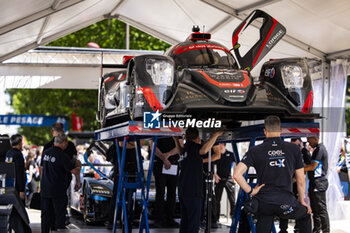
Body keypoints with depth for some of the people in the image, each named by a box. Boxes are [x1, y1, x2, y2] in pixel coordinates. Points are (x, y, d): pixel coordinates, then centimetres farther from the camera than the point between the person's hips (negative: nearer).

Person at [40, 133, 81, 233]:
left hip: (45, 190, 6)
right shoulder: (62, 156, -14)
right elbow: (74, 171, -14)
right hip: (58, 191, -6)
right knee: (59, 216, 1)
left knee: (45, 215, 11)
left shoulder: (46, 153, 7)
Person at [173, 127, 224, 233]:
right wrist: (215, 135, -22)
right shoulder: (192, 146, -7)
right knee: (194, 223, -10)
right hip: (192, 192, -9)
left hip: (182, 192, 9)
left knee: (184, 222, 13)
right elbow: (204, 150, -29)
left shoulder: (185, 149, 17)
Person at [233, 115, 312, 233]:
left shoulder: (255, 151, 0)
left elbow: (237, 174, -10)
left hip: (263, 203, 1)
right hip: (286, 203, 0)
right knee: (305, 215, 30)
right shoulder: (294, 149, 1)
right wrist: (301, 201, 20)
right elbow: (301, 181, 6)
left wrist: (251, 191, 0)